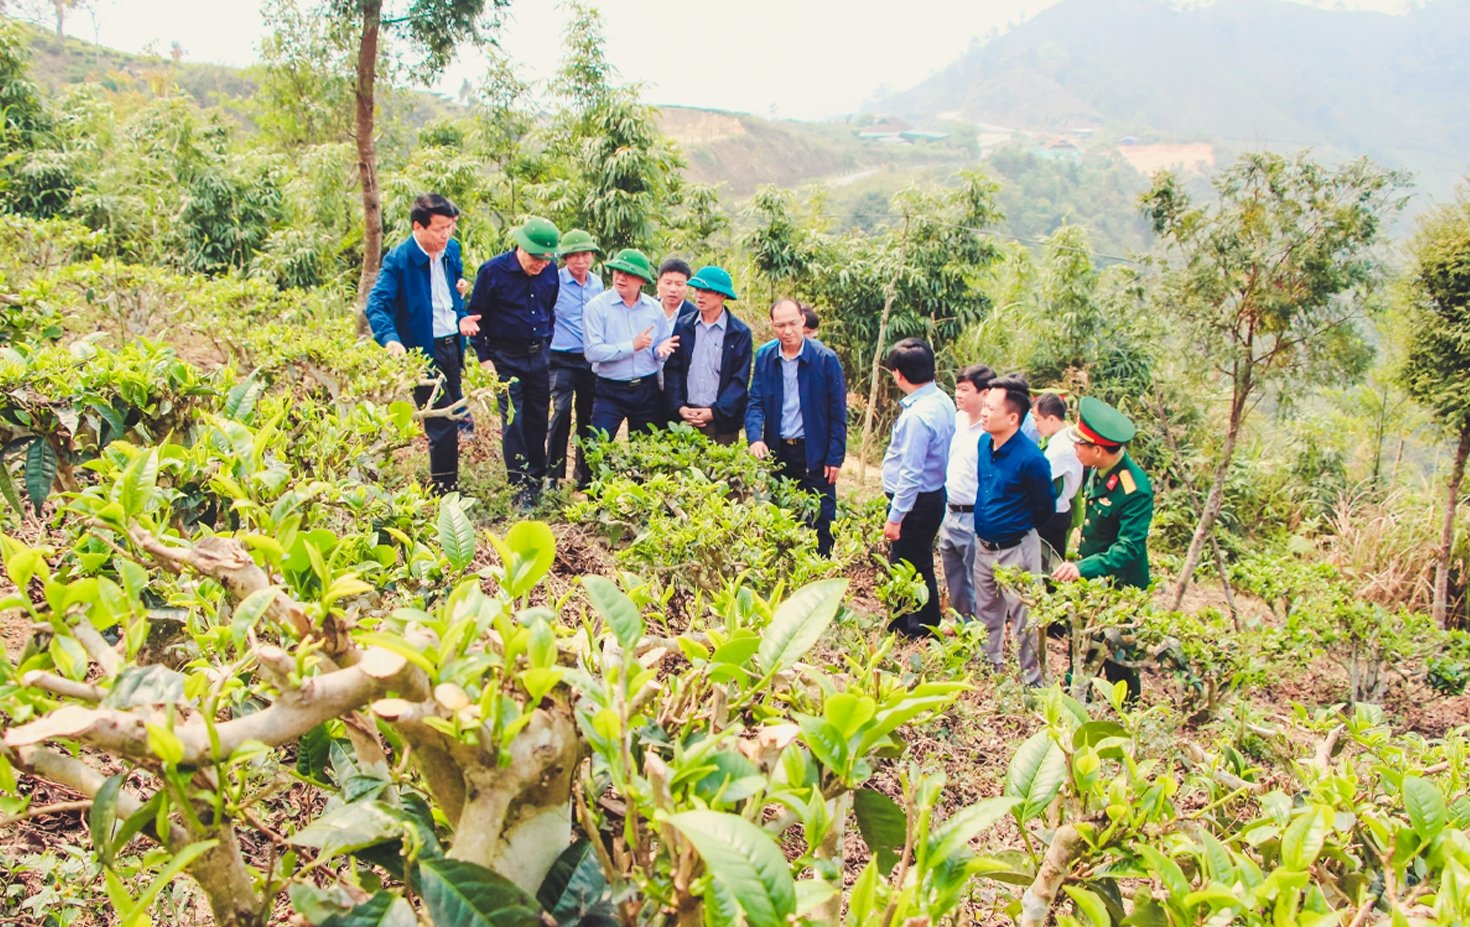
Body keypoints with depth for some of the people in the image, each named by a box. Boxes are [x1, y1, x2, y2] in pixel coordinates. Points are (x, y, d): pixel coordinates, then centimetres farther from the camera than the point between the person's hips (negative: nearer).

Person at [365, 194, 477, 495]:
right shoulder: (398, 260, -15)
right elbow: (377, 305, -21)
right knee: (443, 423, -9)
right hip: (422, 352, -7)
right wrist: (390, 339, -39)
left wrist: (462, 317, 3)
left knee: (453, 418, 16)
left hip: (453, 346, 7)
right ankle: (444, 490, 3)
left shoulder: (452, 250, 4)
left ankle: (446, 485, 32)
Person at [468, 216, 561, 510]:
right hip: (506, 358, -4)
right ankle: (522, 486, 0)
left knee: (538, 419, 10)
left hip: (539, 356, 4)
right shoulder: (493, 271, -11)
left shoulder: (550, 274, 1)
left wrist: (546, 347, 13)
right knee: (513, 421, -5)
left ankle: (538, 479, 22)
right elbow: (476, 316, -5)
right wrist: (484, 358, -8)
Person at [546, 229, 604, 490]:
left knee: (588, 416, 10)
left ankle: (584, 476, 21)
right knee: (562, 412, -16)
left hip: (591, 360, 5)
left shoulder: (597, 283, 9)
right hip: (563, 359, -5)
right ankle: (553, 476, -8)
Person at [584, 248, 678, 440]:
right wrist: (632, 346, -18)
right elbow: (593, 352, -17)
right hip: (610, 391, -4)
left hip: (648, 390, 4)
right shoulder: (597, 307, -8)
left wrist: (661, 350, -13)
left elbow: (663, 344, 11)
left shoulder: (654, 307, 4)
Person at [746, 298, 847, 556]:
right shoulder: (765, 358, 2)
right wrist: (755, 438, -18)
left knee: (820, 523, 2)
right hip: (777, 452, 3)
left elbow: (838, 413, -5)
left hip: (814, 454, -3)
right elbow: (755, 403, 1)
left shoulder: (826, 359, -8)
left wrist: (835, 458, -8)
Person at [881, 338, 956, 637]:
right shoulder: (942, 401, 3)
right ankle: (901, 625, 32)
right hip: (933, 493, 10)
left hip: (916, 501, -10)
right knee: (913, 566, 20)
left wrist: (895, 517, -18)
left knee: (911, 571, 3)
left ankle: (920, 635, 15)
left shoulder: (918, 414, -25)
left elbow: (911, 473, -24)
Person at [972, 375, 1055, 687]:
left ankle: (1032, 681, 20)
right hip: (983, 545, 7)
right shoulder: (984, 443, -4)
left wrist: (1018, 527, 3)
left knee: (1023, 621, 5)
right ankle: (988, 669, 40)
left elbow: (1046, 507, -11)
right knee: (986, 614, 22)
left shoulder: (1030, 458, -25)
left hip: (1016, 550, -7)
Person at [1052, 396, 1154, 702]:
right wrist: (1079, 564, 16)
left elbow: (1129, 548, -32)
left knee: (1118, 665, 7)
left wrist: (1084, 567, -42)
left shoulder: (1134, 489, -29)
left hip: (1120, 588, -8)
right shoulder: (1100, 470, -3)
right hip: (1090, 582, 8)